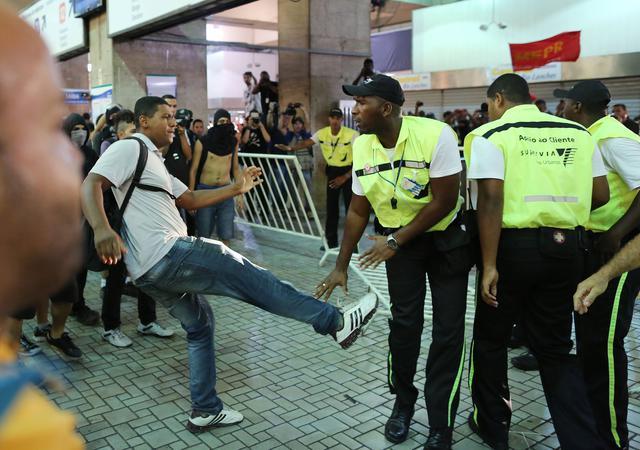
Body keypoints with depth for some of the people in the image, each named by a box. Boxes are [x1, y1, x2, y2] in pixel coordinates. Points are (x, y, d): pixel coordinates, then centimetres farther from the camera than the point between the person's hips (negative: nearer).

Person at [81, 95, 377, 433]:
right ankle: (335, 322, -1)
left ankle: (205, 411, 27)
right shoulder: (130, 148, -4)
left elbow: (190, 199, 25)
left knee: (199, 325, 20)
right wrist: (102, 228, -35)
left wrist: (237, 188, 19)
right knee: (251, 278, -7)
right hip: (166, 253, -11)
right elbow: (90, 185, -18)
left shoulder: (153, 160, 26)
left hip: (150, 272, 11)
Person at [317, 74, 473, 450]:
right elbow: (358, 211, 1)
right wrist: (341, 266, 1)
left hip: (446, 237, -3)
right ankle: (403, 401, 27)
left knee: (449, 329, -1)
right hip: (398, 239, 3)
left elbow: (444, 202, -21)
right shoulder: (362, 146, -8)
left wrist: (395, 242, -18)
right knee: (404, 321, 2)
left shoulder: (436, 135, -25)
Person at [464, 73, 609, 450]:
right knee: (555, 348, 17)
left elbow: (491, 200, -16)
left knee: (491, 339, 16)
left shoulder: (492, 134, -6)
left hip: (515, 246, -4)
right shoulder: (578, 132, 8)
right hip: (566, 247, 5)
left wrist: (489, 265, -16)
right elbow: (601, 195, 8)